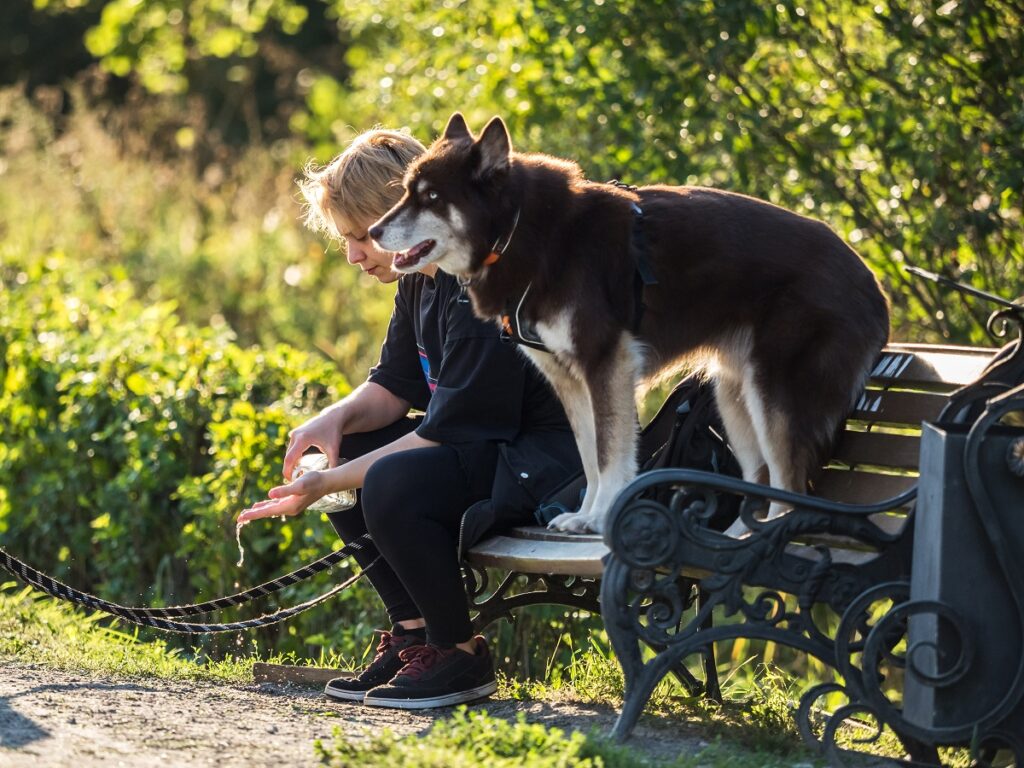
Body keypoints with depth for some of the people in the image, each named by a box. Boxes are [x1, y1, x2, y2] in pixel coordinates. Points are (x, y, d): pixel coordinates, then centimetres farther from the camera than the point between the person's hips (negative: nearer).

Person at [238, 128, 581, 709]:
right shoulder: (423, 279, 7)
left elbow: (447, 433, -25)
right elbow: (394, 386, 14)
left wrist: (327, 485, -22)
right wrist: (339, 416, -9)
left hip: (553, 459, -11)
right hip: (489, 440, 11)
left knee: (393, 483, -31)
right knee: (335, 446, 8)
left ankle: (460, 655, -11)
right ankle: (414, 632, 9)